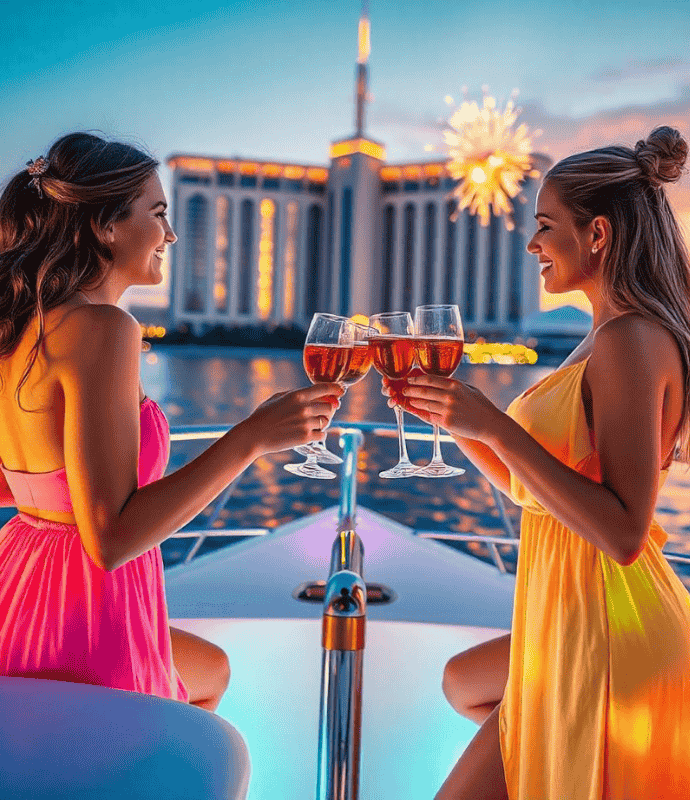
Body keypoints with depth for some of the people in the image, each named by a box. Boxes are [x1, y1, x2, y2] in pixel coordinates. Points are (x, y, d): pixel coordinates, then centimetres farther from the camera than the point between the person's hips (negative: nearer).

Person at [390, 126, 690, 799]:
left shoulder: (631, 341, -21)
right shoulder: (608, 338, 10)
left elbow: (621, 532, -28)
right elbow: (528, 485, 13)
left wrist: (493, 424, -27)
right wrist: (452, 415, 1)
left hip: (607, 638, -10)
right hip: (581, 625, 10)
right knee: (461, 682, 31)